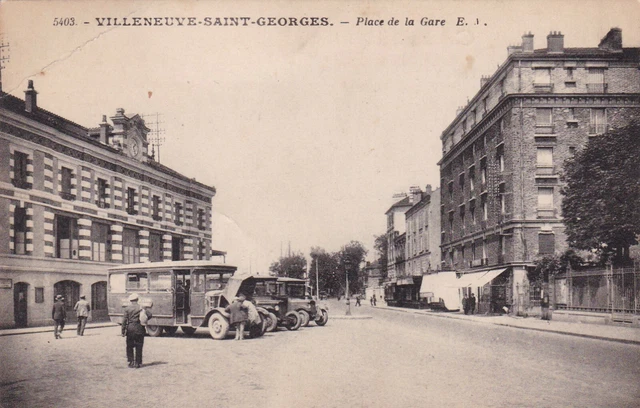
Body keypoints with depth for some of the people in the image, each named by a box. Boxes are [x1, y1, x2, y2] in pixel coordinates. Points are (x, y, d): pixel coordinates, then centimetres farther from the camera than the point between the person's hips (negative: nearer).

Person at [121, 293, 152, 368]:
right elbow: (149, 314, -8)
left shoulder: (127, 308, -3)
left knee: (129, 347, 11)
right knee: (139, 347, 7)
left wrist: (123, 331, -1)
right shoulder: (141, 308, -1)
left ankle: (131, 362, 7)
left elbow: (124, 320, -5)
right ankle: (137, 363, 7)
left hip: (130, 329, -1)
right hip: (139, 329, 1)